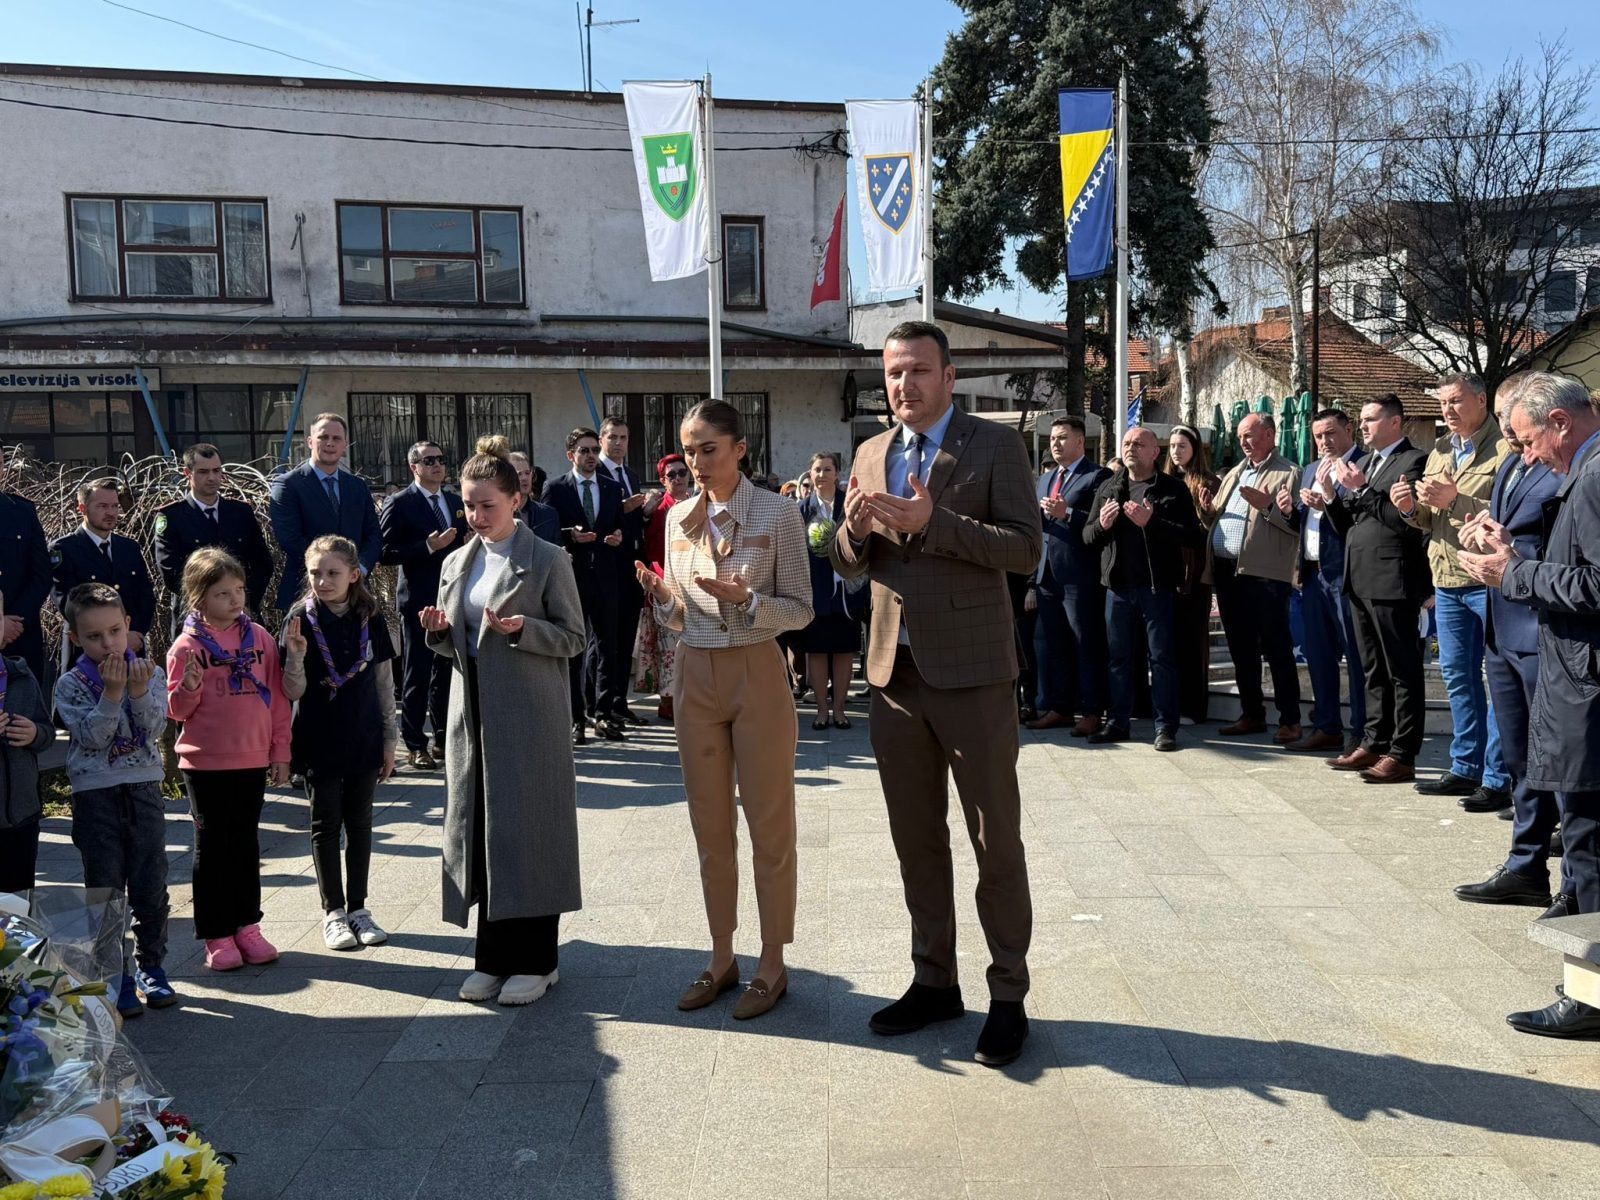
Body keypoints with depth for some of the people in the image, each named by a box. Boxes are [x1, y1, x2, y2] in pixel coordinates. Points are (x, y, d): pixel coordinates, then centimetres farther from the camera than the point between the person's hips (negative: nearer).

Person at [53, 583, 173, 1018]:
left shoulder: (150, 673, 2)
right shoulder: (71, 684, -3)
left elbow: (155, 730, -8)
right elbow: (92, 736, -13)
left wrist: (139, 691, -22)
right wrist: (112, 692, -22)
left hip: (145, 790, 2)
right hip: (95, 796, -1)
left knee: (151, 887, 7)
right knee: (105, 890, 4)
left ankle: (149, 966, 22)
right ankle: (117, 978, 13)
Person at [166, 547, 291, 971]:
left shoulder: (259, 637, 2)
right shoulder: (187, 645, -5)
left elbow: (277, 696, 7)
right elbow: (177, 710, -2)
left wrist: (280, 751, 5)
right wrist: (188, 688, -24)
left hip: (253, 760, 3)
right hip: (205, 762, -3)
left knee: (246, 844, 12)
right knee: (212, 846, 6)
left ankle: (247, 926, 23)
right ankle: (217, 936, 15)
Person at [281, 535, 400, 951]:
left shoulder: (369, 619, -2)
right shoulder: (301, 620, -8)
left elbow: (384, 683, 5)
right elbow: (293, 692, -10)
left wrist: (389, 739, 5)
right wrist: (296, 654, -28)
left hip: (363, 740, 2)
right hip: (319, 742, -2)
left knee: (359, 823, 10)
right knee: (325, 824, 7)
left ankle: (358, 908, 22)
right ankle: (333, 912, 17)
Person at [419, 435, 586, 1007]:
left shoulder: (547, 560, -4)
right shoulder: (457, 562, 13)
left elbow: (574, 638, -5)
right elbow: (455, 643, 18)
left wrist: (522, 629, -20)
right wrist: (439, 631, -4)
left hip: (528, 715, -5)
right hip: (473, 712, 6)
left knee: (527, 827, -2)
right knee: (479, 825, 7)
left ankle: (534, 959, 9)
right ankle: (494, 956, 18)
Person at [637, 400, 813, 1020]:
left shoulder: (777, 512, -7)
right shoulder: (679, 517, 7)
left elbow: (801, 610, -7)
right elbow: (678, 618, 12)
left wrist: (746, 599, -23)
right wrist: (661, 595, -10)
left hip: (757, 674, -5)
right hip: (696, 677, 5)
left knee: (769, 827, 4)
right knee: (710, 829, 12)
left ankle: (772, 964, 17)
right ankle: (722, 958, 24)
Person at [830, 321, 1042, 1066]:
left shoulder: (995, 446, -4)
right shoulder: (871, 454, 11)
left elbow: (1027, 548, -13)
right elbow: (848, 566, 11)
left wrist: (933, 522, -24)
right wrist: (856, 528, -12)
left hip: (972, 672, -5)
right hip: (895, 671, 5)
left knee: (995, 842, 4)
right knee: (916, 839, 14)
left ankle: (1008, 996, 16)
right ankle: (934, 980, 28)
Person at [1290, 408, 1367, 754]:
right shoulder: (1311, 470, 19)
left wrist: (1330, 499, -24)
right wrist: (1292, 509, -2)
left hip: (1346, 573, -8)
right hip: (1313, 572, 8)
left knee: (1356, 656, -3)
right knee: (1318, 655, 13)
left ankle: (1361, 735, 3)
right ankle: (1326, 727, 22)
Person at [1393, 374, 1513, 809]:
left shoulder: (1504, 449, -9)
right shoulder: (1439, 453, 16)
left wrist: (1455, 499, -22)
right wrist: (1411, 507, 0)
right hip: (1447, 581, 8)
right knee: (1457, 674, 13)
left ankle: (1498, 777, 4)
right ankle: (1466, 768, 23)